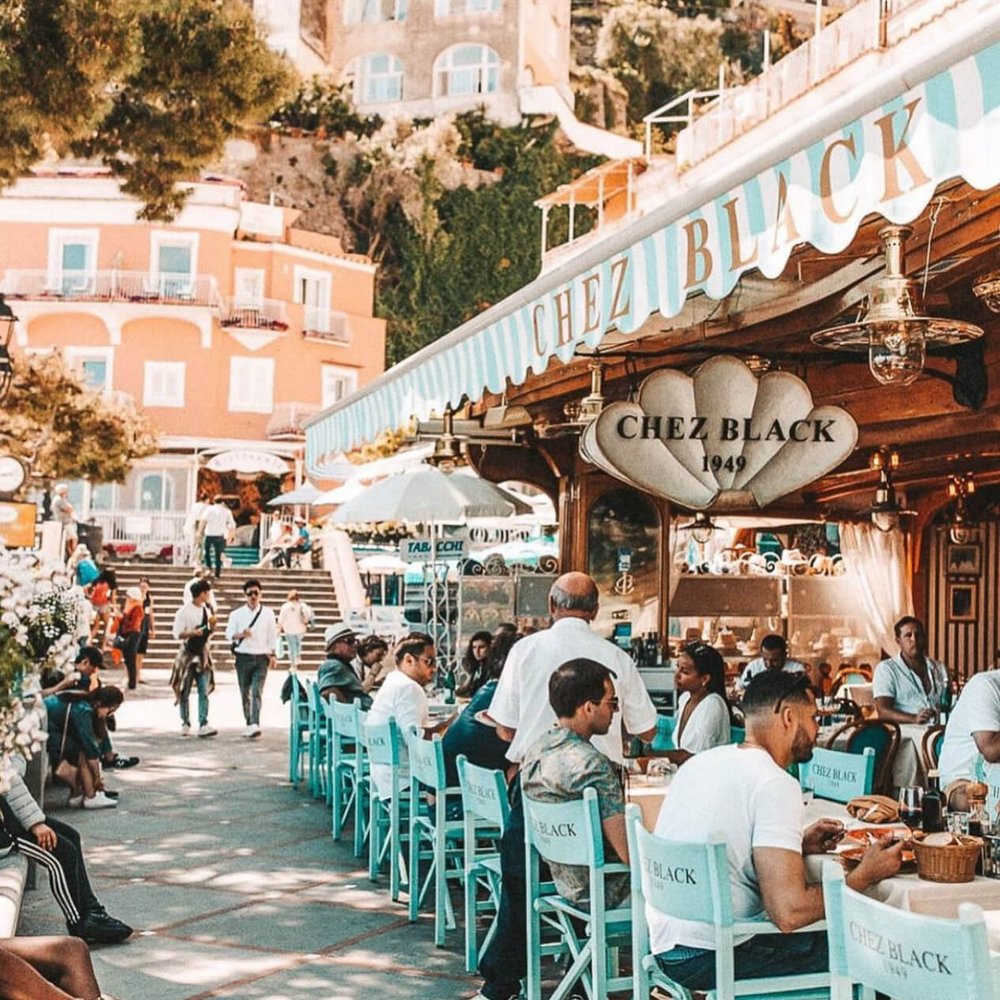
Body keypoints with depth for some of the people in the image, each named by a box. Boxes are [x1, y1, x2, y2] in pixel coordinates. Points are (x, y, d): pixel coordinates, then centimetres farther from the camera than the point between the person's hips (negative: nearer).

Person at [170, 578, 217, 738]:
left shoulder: (206, 611, 10)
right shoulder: (184, 611, -7)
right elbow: (177, 634, -11)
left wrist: (212, 625, -2)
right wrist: (193, 633, -24)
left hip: (203, 654, 4)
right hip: (187, 654, -4)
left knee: (204, 691, -6)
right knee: (185, 692, 4)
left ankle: (203, 725, -11)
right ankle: (185, 724, 16)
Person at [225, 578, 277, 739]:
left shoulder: (268, 613, 6)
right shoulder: (237, 614, 4)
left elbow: (272, 635, 10)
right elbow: (229, 633, 4)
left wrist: (272, 654, 5)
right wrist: (240, 635, -17)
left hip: (261, 658, -1)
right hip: (243, 657, 1)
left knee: (257, 692, -12)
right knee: (245, 693, 5)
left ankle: (255, 725, -22)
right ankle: (249, 724, 17)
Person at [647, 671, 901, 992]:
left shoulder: (701, 761, 9)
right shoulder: (775, 785, -16)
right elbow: (789, 912, -22)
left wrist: (798, 844, 16)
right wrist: (866, 875, -8)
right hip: (707, 959, -9)